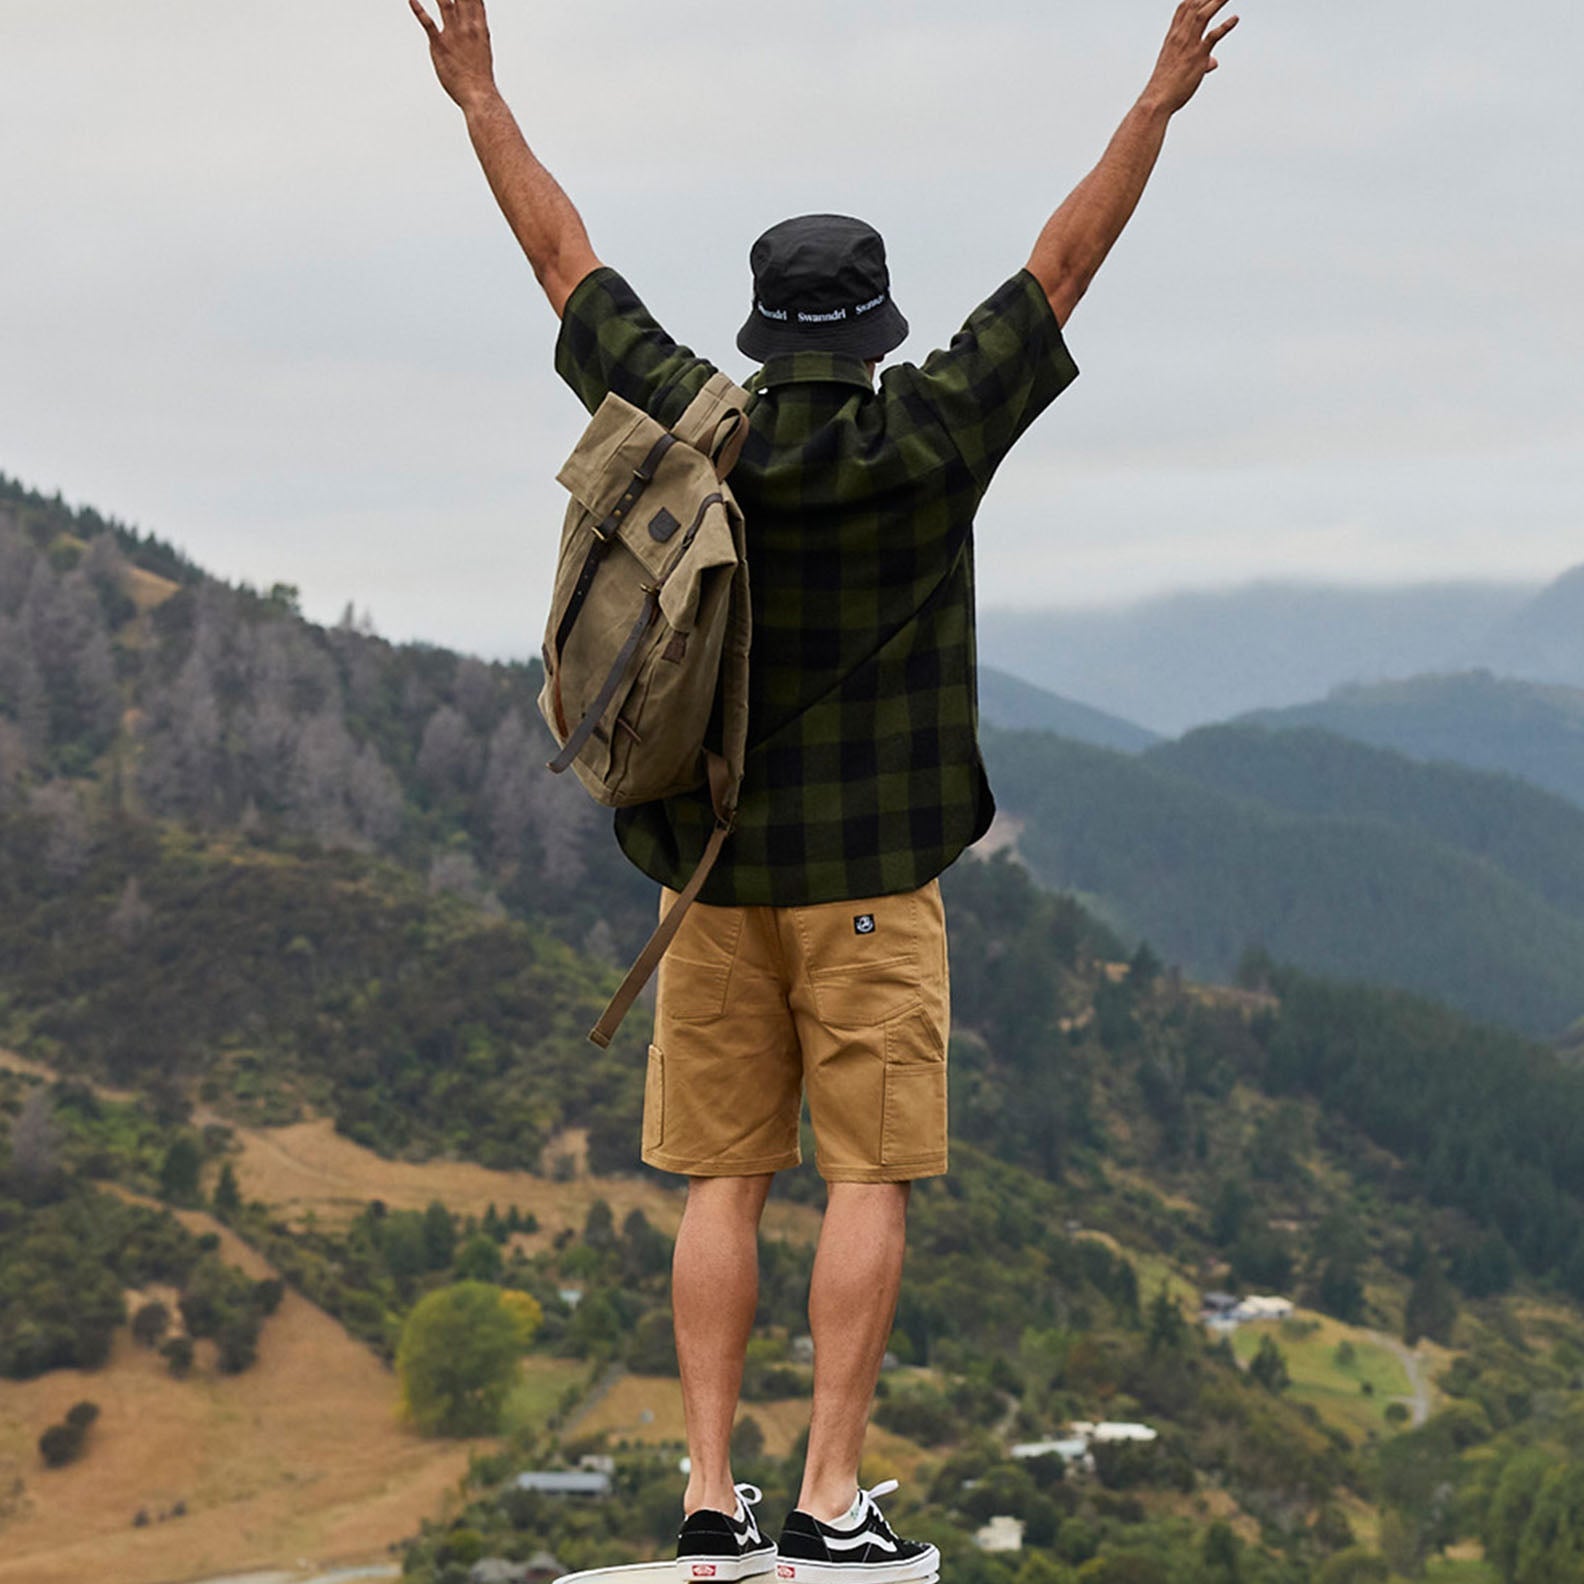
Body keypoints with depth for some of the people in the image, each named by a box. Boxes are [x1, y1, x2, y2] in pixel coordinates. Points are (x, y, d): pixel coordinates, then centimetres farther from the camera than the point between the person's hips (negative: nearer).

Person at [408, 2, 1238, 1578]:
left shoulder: (681, 428, -4)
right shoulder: (924, 443, -10)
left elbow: (564, 259, 5)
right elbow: (1062, 265, -6)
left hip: (711, 874, 3)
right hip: (871, 879, -3)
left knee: (722, 1185, 6)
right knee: (869, 1182, 0)